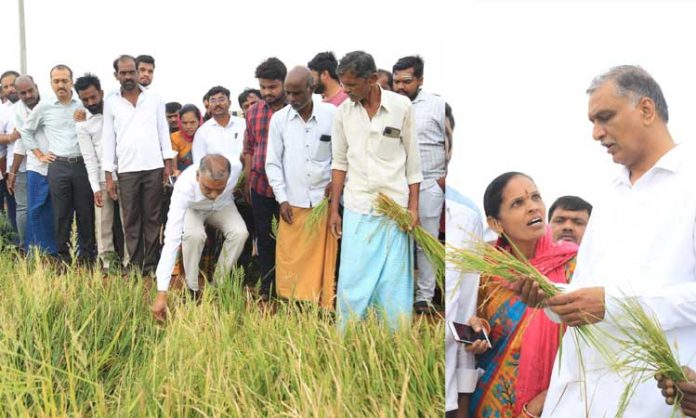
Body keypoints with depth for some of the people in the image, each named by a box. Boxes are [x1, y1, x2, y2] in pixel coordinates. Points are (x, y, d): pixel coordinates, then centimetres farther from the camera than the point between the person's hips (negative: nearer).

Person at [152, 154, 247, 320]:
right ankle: (192, 289, -11)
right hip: (192, 208, -2)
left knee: (239, 233, -27)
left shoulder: (236, 168, -39)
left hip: (223, 206, 3)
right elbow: (171, 240, -47)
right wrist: (162, 293, -51)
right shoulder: (183, 188, -44)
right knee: (194, 235, -34)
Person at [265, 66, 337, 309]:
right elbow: (273, 162, 5)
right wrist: (282, 199, 1)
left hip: (324, 200, -1)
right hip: (292, 202, 1)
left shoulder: (332, 115, -4)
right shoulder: (279, 118, 2)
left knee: (323, 259, 4)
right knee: (289, 261, 2)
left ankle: (323, 310, 12)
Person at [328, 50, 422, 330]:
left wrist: (413, 207, -1)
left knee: (394, 283, 2)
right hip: (357, 209, 2)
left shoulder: (401, 106, -3)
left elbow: (412, 159, 2)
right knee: (351, 280, 1)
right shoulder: (343, 112, 3)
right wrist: (334, 209, 6)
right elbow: (340, 162, 9)